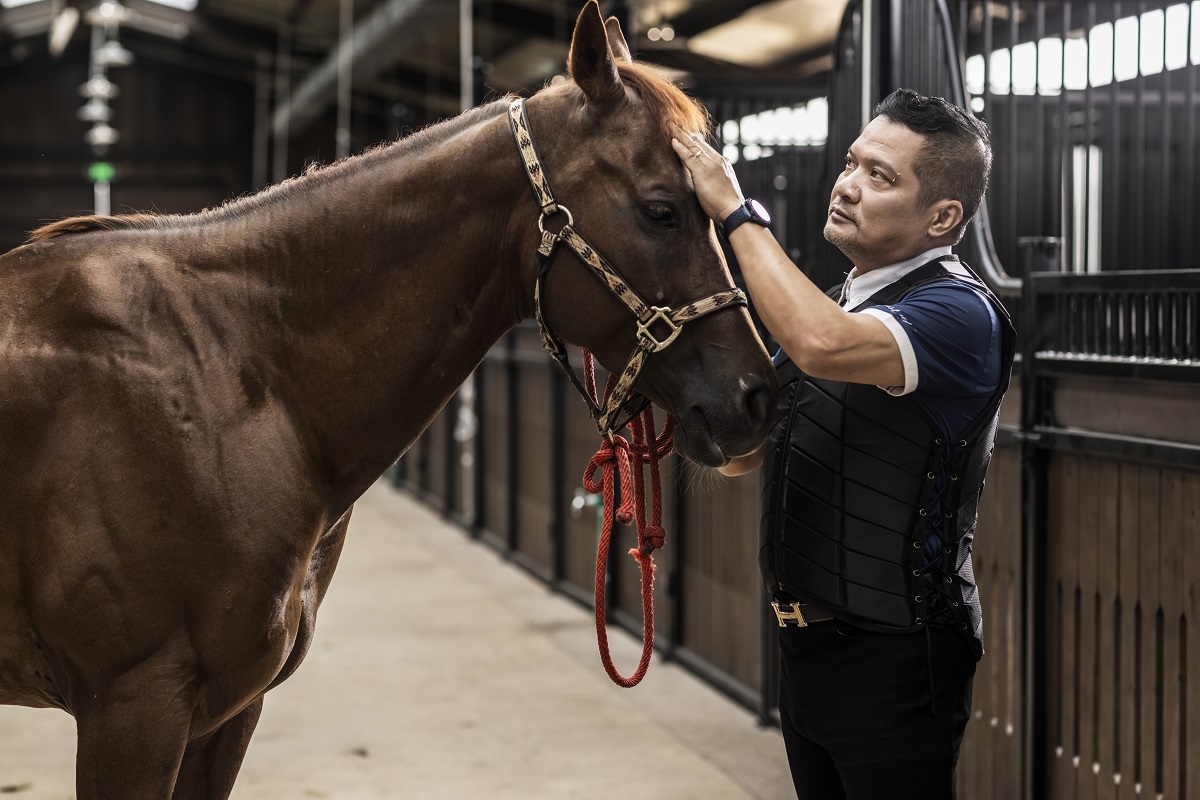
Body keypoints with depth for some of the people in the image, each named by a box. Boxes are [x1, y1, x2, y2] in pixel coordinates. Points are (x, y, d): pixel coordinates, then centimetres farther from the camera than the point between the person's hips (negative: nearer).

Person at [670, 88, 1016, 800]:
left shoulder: (960, 312, -16)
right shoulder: (836, 305, 13)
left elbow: (823, 345, -36)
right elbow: (740, 453, 15)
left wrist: (737, 213, -24)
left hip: (892, 660, -8)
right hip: (807, 645, 8)